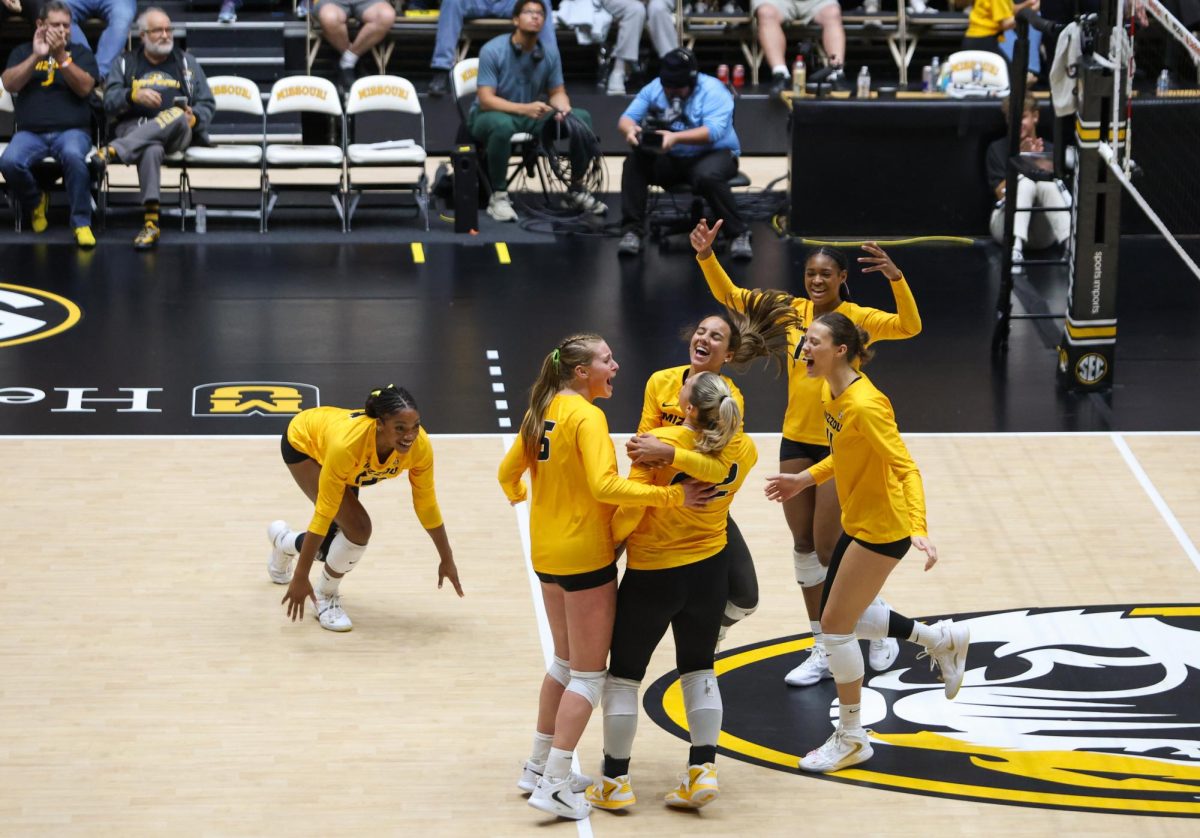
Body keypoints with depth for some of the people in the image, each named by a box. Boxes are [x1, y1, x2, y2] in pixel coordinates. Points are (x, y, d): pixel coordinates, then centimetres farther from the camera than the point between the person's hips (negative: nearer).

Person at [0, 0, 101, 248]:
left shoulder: (80, 52, 12)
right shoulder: (22, 52, 16)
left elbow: (84, 88, -5)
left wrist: (60, 56, -15)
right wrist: (36, 56, -11)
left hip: (71, 130, -1)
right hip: (30, 132, 1)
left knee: (74, 156, -37)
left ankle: (82, 223, -27)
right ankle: (34, 203, 1)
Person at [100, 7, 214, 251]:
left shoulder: (186, 61, 20)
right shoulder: (124, 64, 18)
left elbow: (207, 104, 15)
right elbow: (109, 103, 5)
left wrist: (194, 117, -8)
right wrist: (134, 95, -16)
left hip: (178, 133, 1)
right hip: (133, 128, -1)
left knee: (176, 116, -38)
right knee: (152, 149, -40)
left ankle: (114, 151, -47)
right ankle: (151, 220, -52)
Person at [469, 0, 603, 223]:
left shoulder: (550, 54, -5)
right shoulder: (492, 51, -19)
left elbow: (557, 92, 4)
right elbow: (486, 100, -24)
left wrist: (563, 110, -21)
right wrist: (524, 109, -38)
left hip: (530, 118, 5)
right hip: (490, 116, -5)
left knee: (582, 119, -11)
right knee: (503, 125, -41)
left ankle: (576, 190, 4)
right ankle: (498, 196, -24)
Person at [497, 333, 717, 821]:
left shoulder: (544, 412, 6)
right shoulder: (587, 416, -19)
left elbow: (508, 472, 16)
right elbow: (605, 486, -29)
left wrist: (518, 494, 38)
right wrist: (673, 496, -28)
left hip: (547, 555, 8)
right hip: (585, 556, -8)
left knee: (565, 662, 23)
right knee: (588, 674, 0)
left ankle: (539, 767, 28)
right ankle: (555, 786, -1)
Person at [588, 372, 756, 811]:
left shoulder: (660, 443, -23)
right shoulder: (742, 450, -9)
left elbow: (630, 506, -20)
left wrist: (610, 539, -3)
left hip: (652, 575, -4)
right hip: (710, 570, 4)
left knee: (624, 674, 10)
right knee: (699, 668, 18)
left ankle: (615, 782, 14)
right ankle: (703, 770, 10)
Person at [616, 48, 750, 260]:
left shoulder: (713, 91, -13)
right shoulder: (654, 88, 1)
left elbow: (714, 131, -28)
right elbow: (627, 117, -5)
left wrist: (675, 137, -42)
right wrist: (630, 129, -32)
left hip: (712, 154, -4)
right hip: (668, 160, 4)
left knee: (708, 176, -38)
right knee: (634, 163, -22)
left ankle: (739, 234, -23)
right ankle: (632, 231, -16)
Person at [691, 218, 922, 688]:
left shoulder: (857, 318, -12)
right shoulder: (793, 311, 1)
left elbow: (910, 327, -28)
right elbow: (730, 296, 2)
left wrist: (895, 278, -43)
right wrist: (707, 256, -13)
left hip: (840, 444, -5)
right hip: (796, 441, 6)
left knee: (827, 548, -3)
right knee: (804, 546, 10)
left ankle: (880, 634, 19)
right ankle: (823, 652, 20)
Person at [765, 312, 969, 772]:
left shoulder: (865, 404, -25)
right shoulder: (830, 393, 2)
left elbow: (905, 468, -28)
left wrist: (919, 529, -38)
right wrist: (804, 480, 17)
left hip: (883, 529, -10)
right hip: (857, 523, 10)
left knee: (835, 624, -3)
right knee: (839, 617, 17)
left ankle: (851, 738, 11)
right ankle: (941, 638, 31)